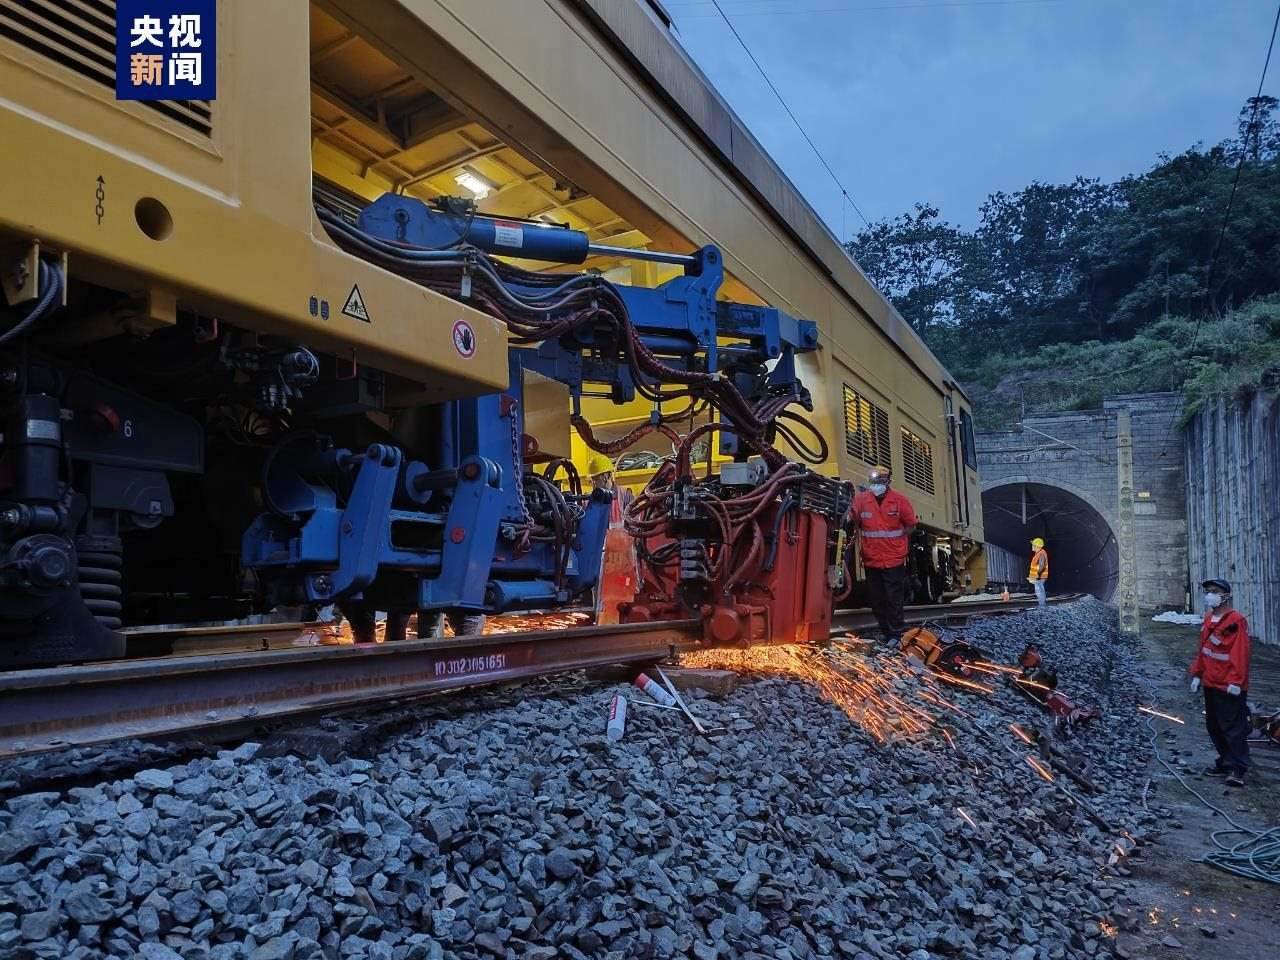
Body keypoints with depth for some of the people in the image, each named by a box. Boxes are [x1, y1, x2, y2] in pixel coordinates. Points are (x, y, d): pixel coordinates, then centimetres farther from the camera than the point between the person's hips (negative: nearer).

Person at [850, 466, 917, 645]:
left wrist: (893, 541, -2)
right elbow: (854, 523, 4)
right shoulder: (861, 499, -2)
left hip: (894, 560, -3)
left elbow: (910, 525, 3)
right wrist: (869, 540, -7)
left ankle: (896, 633, 8)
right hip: (871, 560, 3)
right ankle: (884, 630, 25)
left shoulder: (899, 500, -5)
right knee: (876, 599, 12)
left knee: (894, 599, -1)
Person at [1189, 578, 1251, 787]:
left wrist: (1236, 681, -21)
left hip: (1229, 687, -9)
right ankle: (1225, 763, 24)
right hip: (1211, 684, 9)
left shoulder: (1236, 621, -15)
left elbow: (1241, 653, -19)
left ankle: (1238, 770, -3)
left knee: (1233, 727, -6)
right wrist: (1197, 674, 14)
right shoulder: (1209, 619, 12)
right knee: (1214, 726, 14)